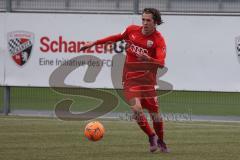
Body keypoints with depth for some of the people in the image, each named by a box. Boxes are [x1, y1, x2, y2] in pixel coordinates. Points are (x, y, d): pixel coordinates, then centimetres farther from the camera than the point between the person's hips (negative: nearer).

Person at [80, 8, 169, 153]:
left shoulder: (159, 40, -12)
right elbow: (119, 37, 21)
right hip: (131, 79, 2)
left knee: (154, 112, 2)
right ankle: (151, 136, 4)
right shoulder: (132, 30, 0)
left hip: (147, 80, -2)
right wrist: (95, 43, 22)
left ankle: (160, 141, 27)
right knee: (137, 109, -18)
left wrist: (148, 59, -44)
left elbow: (161, 63, -23)